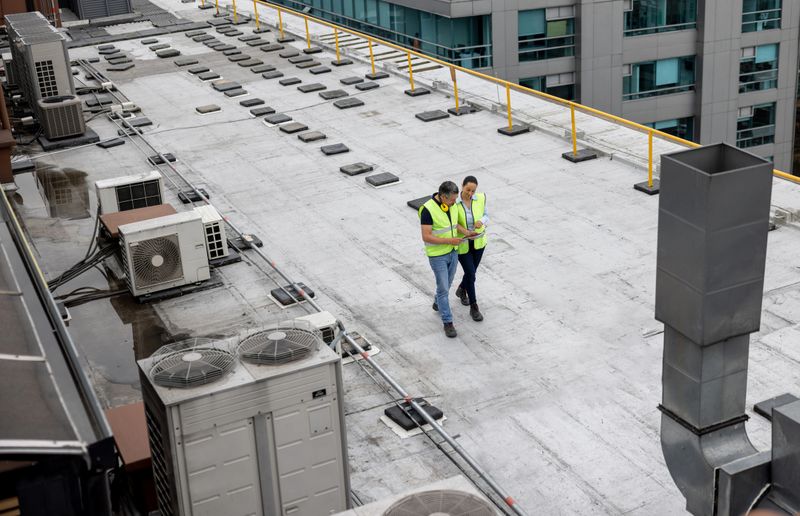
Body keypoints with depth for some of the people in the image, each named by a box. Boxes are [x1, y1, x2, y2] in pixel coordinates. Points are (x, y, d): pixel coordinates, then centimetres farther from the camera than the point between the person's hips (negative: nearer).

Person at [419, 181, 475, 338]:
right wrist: (449, 241, -28)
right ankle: (448, 322, 12)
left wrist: (466, 231, -7)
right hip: (437, 255, -7)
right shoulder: (428, 210, -28)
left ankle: (438, 303, 51)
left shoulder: (451, 204, -5)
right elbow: (426, 237, -27)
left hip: (452, 252, 7)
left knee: (447, 283, 24)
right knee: (443, 288, 0)